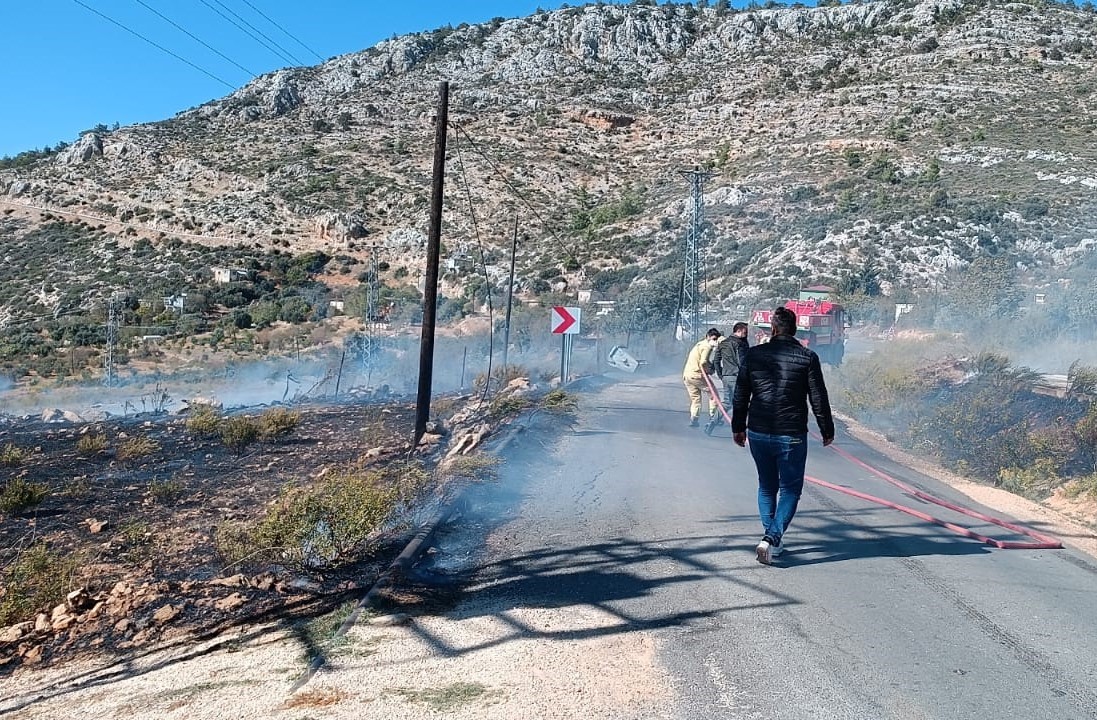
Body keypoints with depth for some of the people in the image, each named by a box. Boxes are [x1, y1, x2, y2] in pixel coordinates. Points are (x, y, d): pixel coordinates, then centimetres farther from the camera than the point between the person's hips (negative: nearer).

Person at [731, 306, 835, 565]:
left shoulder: (753, 354, 0)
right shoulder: (808, 358, -6)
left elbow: (740, 395, 4)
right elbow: (818, 399, -3)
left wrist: (738, 427, 15)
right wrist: (827, 430, 10)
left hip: (758, 434, 3)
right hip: (791, 436, -3)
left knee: (766, 486, 19)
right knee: (790, 489, 7)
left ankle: (771, 538, 25)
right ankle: (771, 538, -9)